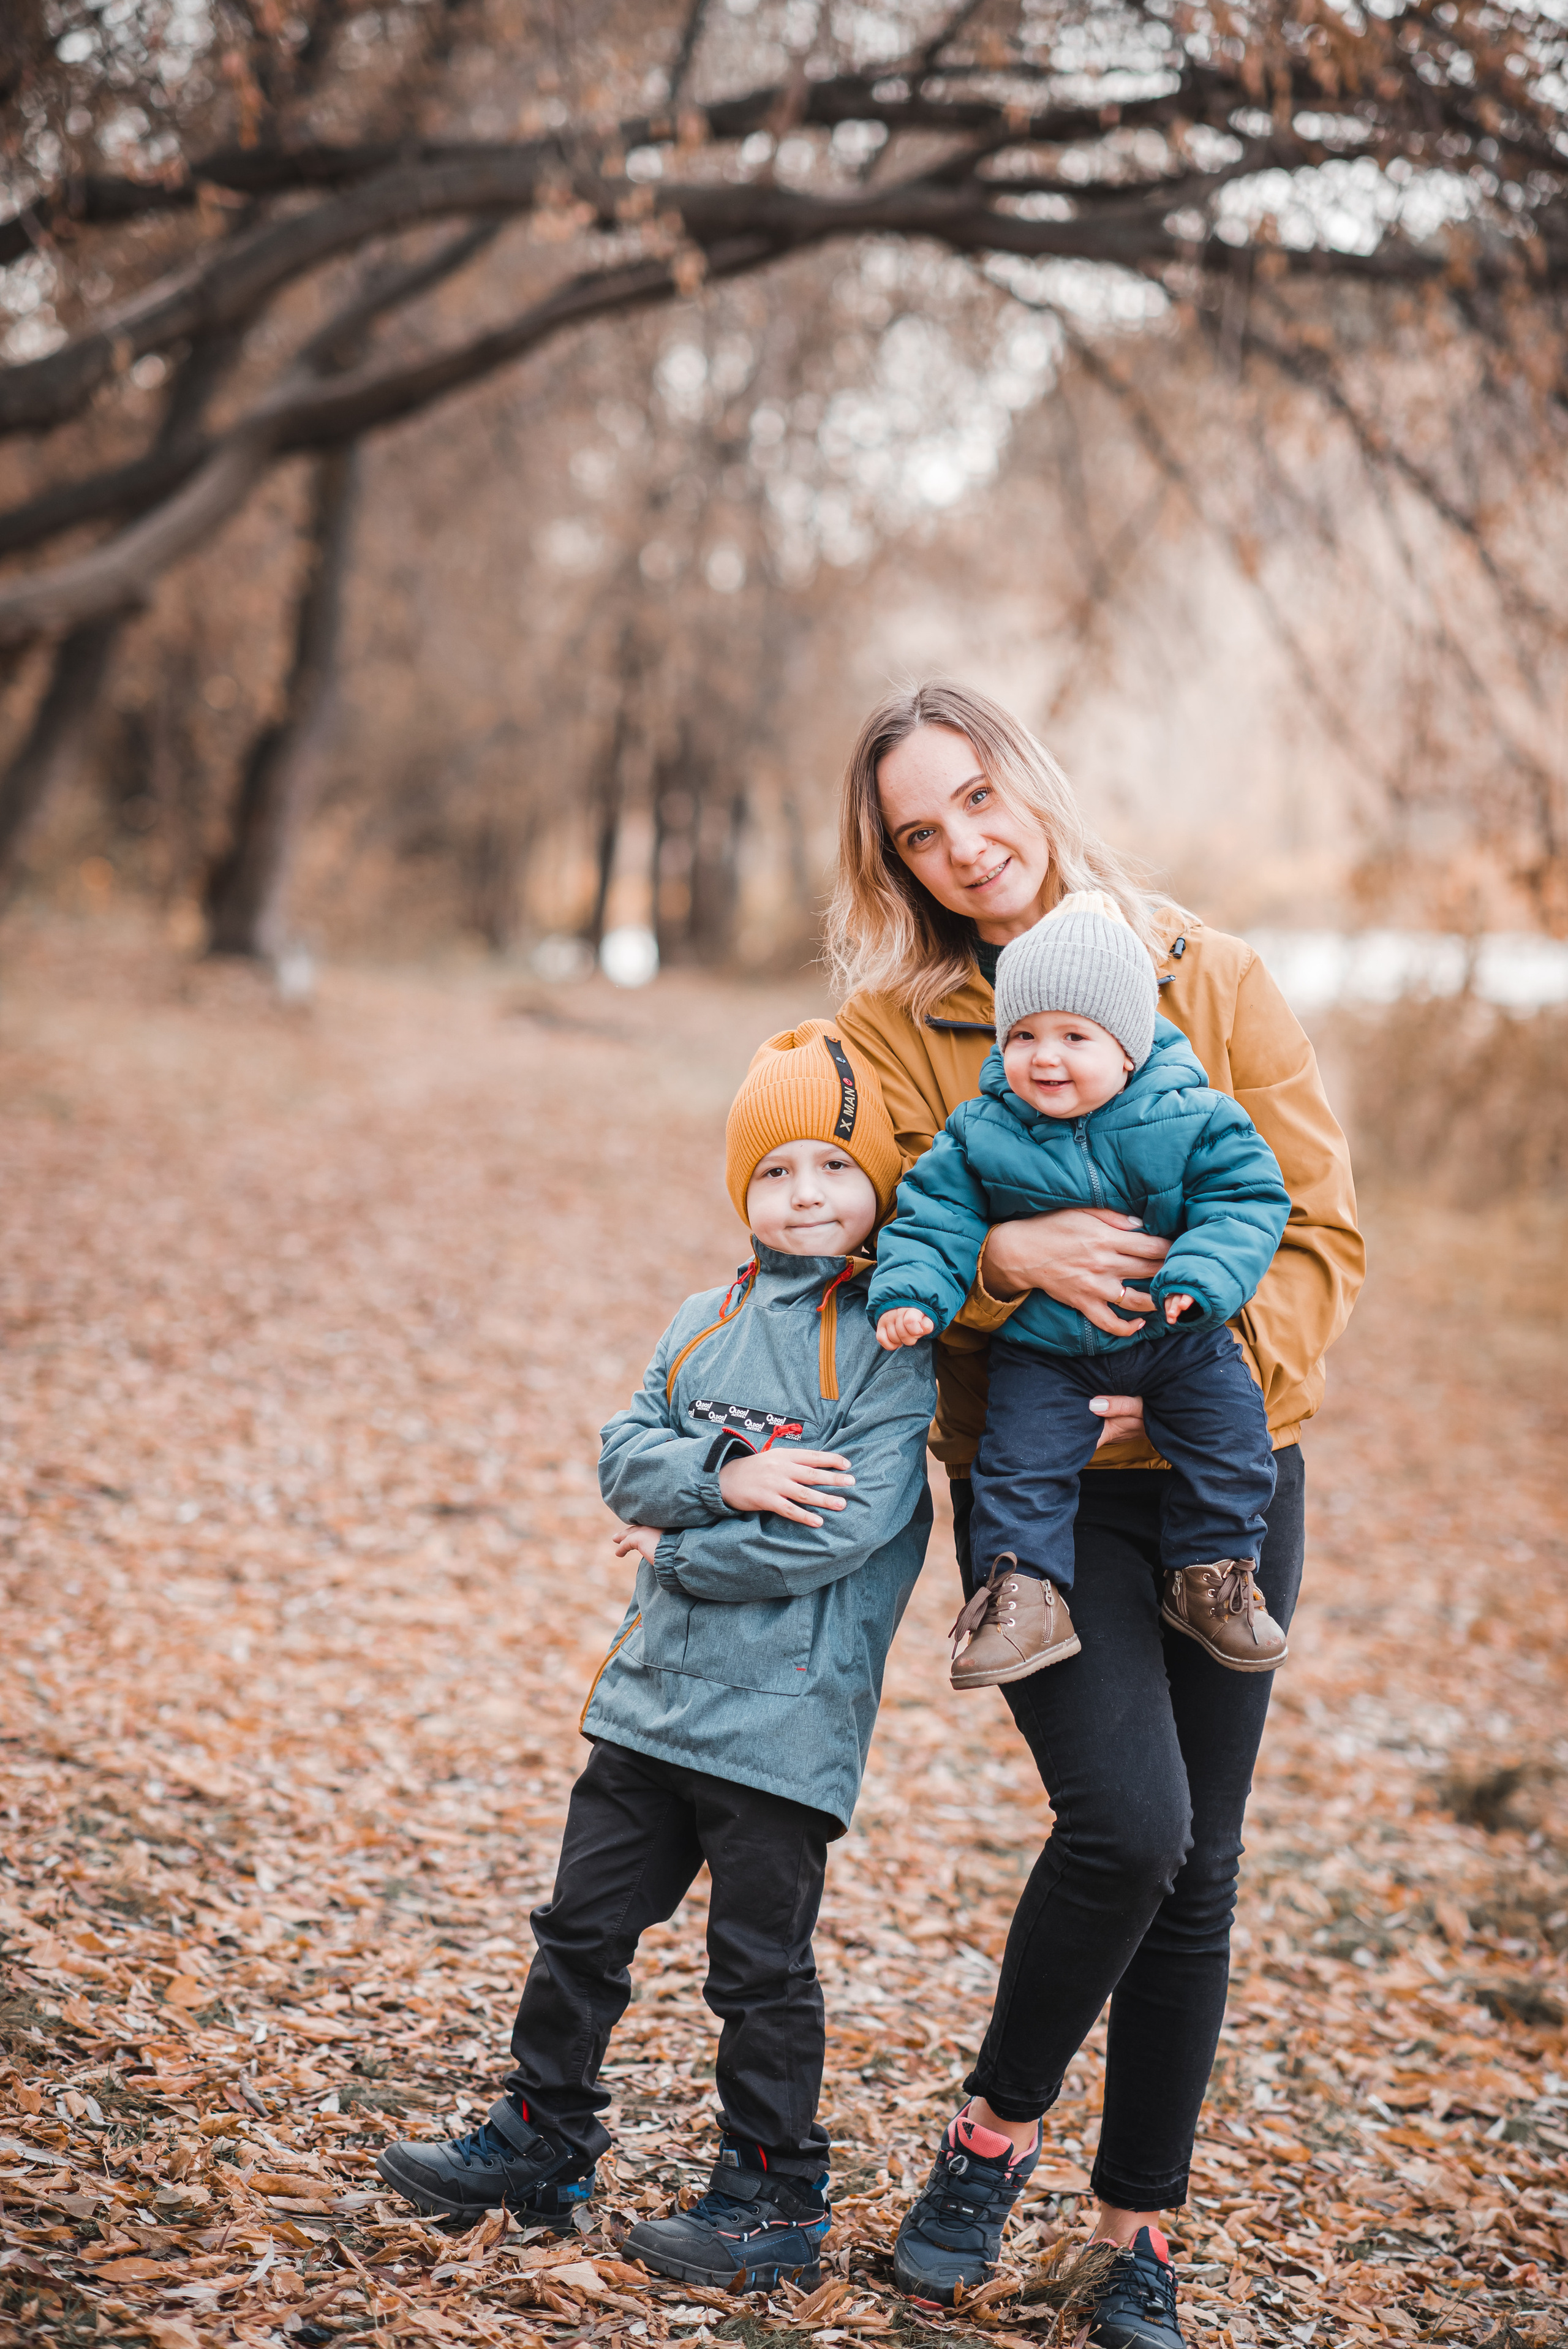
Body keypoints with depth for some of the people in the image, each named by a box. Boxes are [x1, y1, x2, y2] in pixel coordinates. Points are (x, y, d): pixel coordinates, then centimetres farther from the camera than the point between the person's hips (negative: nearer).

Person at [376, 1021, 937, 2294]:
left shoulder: (889, 1341, -11)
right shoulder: (707, 1320, 9)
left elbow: (844, 1529, -20)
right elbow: (627, 1459, 1)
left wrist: (679, 1549, -12)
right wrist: (726, 1480, -18)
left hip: (784, 1715, -6)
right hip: (654, 1689, 6)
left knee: (761, 1963, 4)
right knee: (585, 1923, 15)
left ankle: (776, 2203, 20)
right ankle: (541, 2142, 31)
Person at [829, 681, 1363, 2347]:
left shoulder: (1215, 983, 3)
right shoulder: (894, 1029, 1)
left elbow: (1320, 1230, 0)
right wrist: (1003, 1259, -24)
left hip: (1229, 1478, 2)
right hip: (1038, 1487, -2)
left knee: (1197, 1872, 6)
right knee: (1127, 1820, -19)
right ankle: (994, 2129, 7)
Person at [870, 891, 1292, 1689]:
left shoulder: (1189, 1118, -14)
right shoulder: (980, 1135, -12)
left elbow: (1247, 1196, -12)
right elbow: (938, 1217, -9)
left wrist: (1202, 1275, -27)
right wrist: (909, 1292, -25)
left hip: (1174, 1334, 0)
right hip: (1045, 1346, 0)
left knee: (1230, 1442, -1)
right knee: (1021, 1456, -9)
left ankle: (1210, 1576, 18)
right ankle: (1025, 1595, 5)